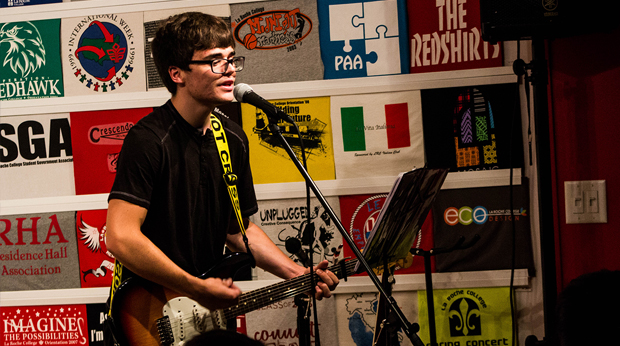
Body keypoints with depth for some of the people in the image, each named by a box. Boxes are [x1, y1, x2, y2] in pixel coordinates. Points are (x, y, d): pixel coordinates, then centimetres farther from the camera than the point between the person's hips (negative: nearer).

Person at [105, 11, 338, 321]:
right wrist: (199, 289, -19)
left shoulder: (233, 140, 9)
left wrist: (298, 274, 8)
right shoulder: (148, 140, -14)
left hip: (210, 308, 7)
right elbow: (120, 237, -22)